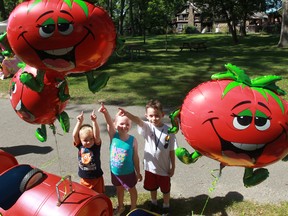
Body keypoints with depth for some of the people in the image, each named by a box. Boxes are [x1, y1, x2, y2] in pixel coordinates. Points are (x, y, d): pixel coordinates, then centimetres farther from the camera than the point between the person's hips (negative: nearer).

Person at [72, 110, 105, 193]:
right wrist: (79, 122, -31)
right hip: (84, 179, 2)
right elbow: (74, 135, -22)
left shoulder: (96, 146, -14)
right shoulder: (80, 146, -9)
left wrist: (94, 121, -39)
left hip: (97, 178, -2)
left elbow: (97, 135, -31)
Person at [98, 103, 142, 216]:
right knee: (119, 189, 26)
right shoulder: (113, 135, -17)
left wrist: (138, 172, -2)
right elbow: (109, 123, -37)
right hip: (115, 172, 2)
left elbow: (135, 157, -10)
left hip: (128, 172, -2)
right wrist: (105, 112, -57)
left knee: (132, 190, 21)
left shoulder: (133, 140, -20)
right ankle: (120, 206, 51)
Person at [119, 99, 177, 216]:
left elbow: (172, 151, -8)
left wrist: (173, 167, -2)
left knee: (165, 189, 19)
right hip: (150, 166, 2)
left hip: (164, 168, -1)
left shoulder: (169, 131, -15)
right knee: (152, 188, 24)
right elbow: (137, 120, -37)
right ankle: (154, 204, 51)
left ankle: (166, 206, 46)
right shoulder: (147, 127, -15)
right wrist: (126, 113, -57)